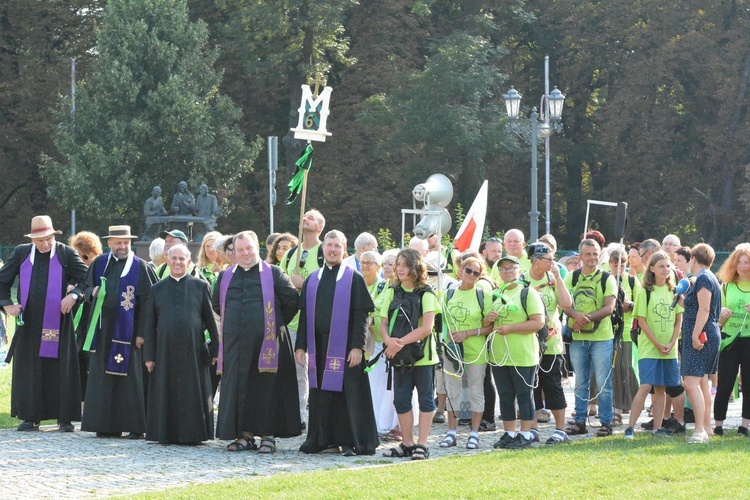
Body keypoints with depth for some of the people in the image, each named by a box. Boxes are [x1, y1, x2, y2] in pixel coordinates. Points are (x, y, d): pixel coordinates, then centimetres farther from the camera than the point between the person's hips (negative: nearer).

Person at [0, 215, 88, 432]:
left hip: (58, 322, -2)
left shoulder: (66, 254, 0)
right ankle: (31, 417, 11)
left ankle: (65, 418, 5)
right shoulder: (21, 253, 7)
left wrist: (74, 295, -15)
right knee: (28, 370, 4)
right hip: (28, 322, 2)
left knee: (61, 370, -1)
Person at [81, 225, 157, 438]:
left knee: (130, 377, -4)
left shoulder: (140, 267, -2)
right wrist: (93, 292, -4)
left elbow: (147, 301, -5)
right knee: (103, 377, 4)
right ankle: (107, 425, 9)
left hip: (127, 331, -4)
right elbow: (87, 287, 22)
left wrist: (142, 332, -12)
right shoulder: (99, 263, 11)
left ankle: (135, 426, 1)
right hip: (103, 330, 4)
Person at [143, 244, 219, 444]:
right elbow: (149, 325, 8)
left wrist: (215, 349, 0)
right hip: (165, 351, 1)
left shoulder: (200, 286, 5)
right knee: (166, 393, 2)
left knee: (192, 394, 0)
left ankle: (192, 434, 7)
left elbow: (211, 320, 5)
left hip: (193, 350, -1)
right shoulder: (157, 289, 9)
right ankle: (166, 433, 8)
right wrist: (149, 356, 2)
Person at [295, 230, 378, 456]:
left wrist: (357, 346, -14)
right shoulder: (312, 280, 13)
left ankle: (348, 441, 3)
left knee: (346, 392, -3)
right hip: (318, 345, 4)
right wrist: (300, 345, 6)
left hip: (344, 345, -4)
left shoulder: (354, 279, -1)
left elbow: (361, 316, -6)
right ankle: (319, 438, 15)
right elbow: (304, 315, 13)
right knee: (319, 393, 7)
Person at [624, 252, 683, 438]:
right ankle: (630, 427, -10)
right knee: (645, 386, -12)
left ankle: (657, 427, 11)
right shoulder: (645, 292, -4)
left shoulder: (673, 291, 8)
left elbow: (679, 319, 8)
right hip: (649, 348, -4)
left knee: (660, 388, 7)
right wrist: (658, 344, -11)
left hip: (669, 349, 4)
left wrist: (672, 343, -5)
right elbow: (642, 321, -7)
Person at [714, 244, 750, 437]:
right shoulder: (727, 286, 10)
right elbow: (718, 322, 14)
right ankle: (718, 426, 5)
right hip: (729, 341, 1)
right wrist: (721, 313, -8)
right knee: (724, 385, -1)